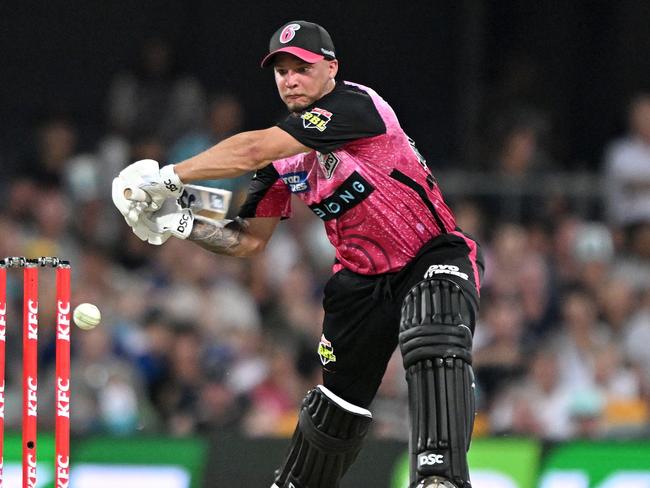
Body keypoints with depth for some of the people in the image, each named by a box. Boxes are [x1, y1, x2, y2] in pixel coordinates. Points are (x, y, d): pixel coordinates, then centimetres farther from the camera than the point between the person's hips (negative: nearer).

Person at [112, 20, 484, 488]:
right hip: (363, 277, 8)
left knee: (435, 346, -34)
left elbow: (253, 151, -27)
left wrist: (168, 176, -23)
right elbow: (249, 239, 8)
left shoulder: (354, 104, -20)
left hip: (437, 257, -7)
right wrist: (179, 223, -8)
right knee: (338, 400, 10)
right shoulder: (286, 159, 4)